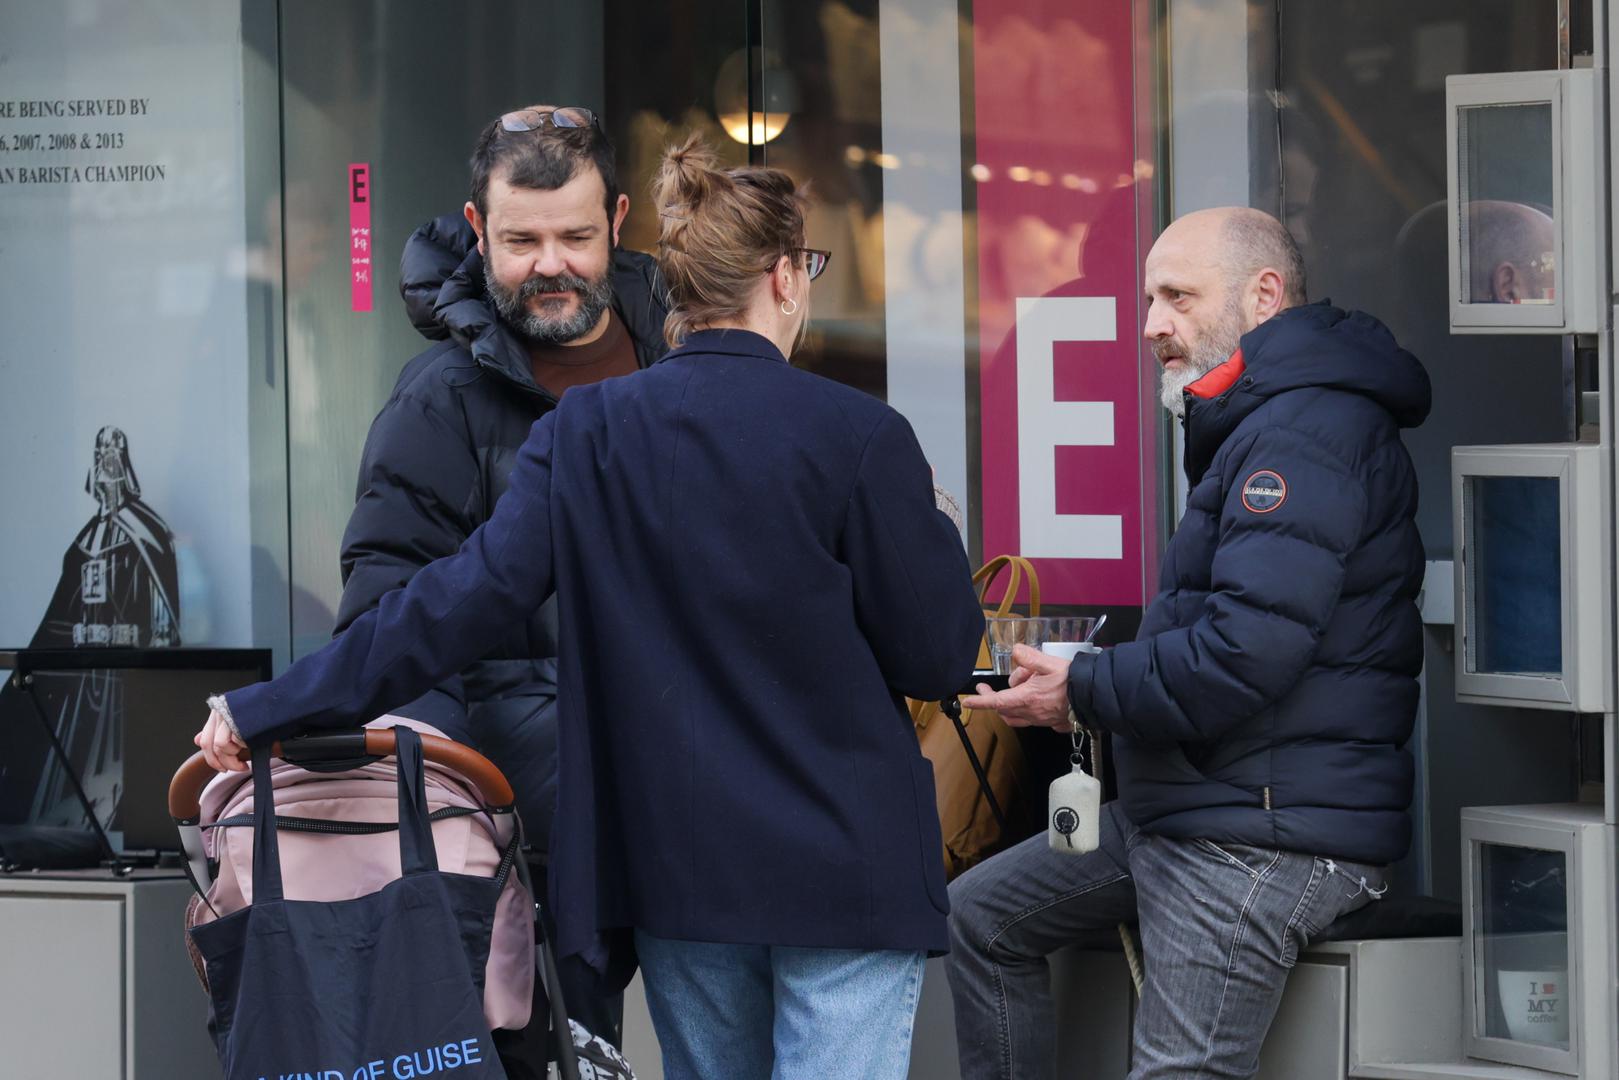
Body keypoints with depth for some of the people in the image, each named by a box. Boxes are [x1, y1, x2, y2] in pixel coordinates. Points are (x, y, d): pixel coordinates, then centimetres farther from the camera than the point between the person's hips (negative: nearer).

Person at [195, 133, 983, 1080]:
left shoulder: (587, 433, -1)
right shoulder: (859, 435, -11)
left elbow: (467, 599, -8)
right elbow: (938, 658, -7)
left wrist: (272, 709, -4)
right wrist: (932, 529, 13)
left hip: (679, 862, 4)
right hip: (845, 862, -4)